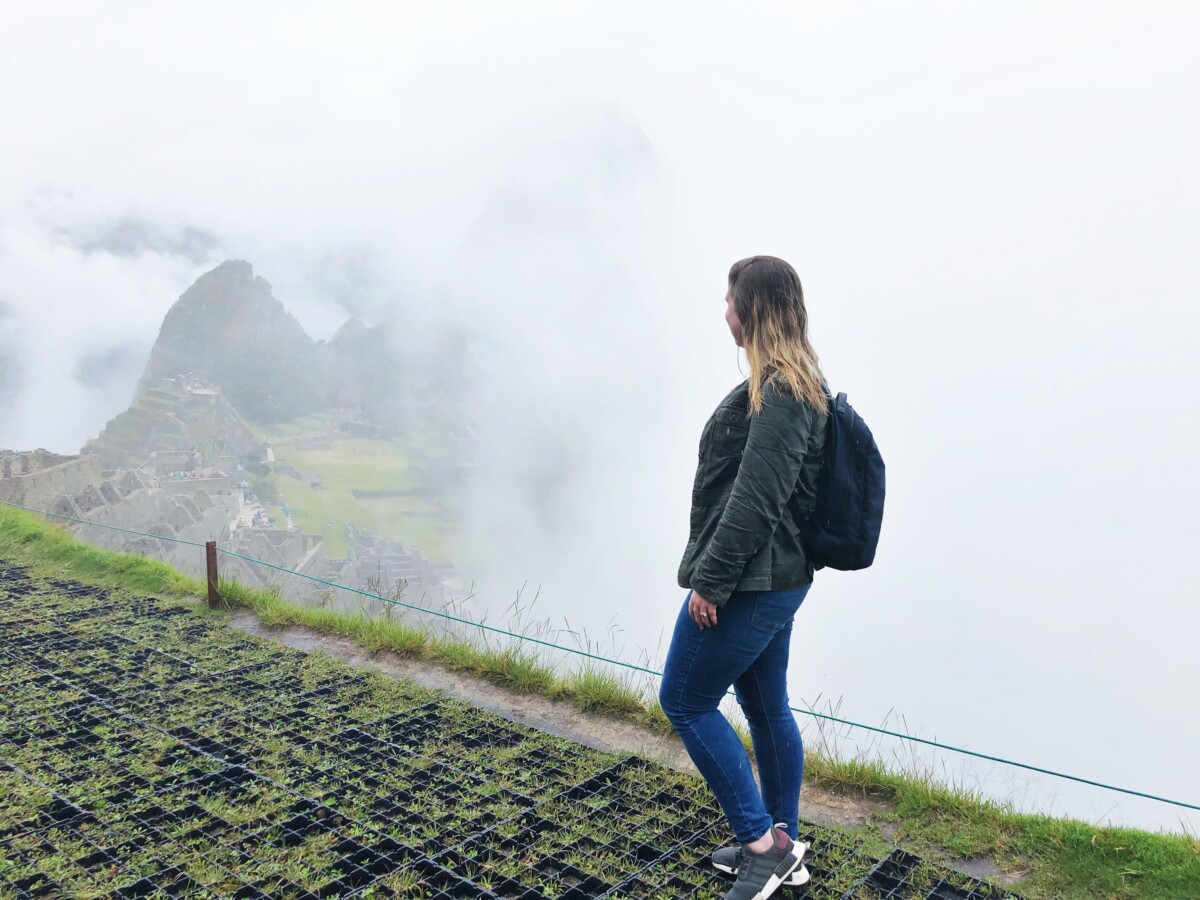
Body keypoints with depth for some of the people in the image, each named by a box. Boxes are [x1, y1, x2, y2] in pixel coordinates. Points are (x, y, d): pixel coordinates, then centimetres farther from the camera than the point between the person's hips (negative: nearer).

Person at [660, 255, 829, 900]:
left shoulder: (778, 393, -20)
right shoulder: (803, 384, 12)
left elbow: (754, 500, -25)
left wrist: (710, 580, -19)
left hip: (748, 583, -10)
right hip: (779, 577, 10)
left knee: (685, 701, 3)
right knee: (767, 707, 18)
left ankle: (764, 843, 9)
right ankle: (782, 847, 32)